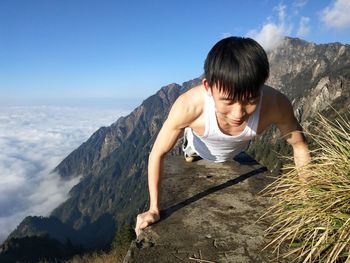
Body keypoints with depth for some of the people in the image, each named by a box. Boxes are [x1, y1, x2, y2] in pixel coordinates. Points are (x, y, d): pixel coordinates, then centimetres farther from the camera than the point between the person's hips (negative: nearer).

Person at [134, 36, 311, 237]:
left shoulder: (276, 105, -43)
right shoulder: (189, 105, -48)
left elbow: (299, 145, -22)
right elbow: (157, 154, -31)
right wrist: (154, 209, -27)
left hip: (236, 150, 2)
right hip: (200, 143, -1)